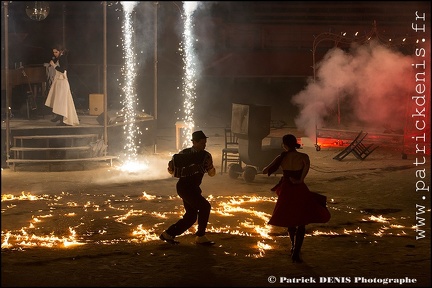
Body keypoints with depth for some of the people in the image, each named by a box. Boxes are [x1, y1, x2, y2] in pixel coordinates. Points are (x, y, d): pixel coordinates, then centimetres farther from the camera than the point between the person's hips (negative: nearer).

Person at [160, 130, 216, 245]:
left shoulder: (205, 156, 6)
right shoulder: (184, 154, -7)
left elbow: (212, 173, 7)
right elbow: (171, 169, 0)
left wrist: (209, 166, -13)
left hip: (194, 188, 7)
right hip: (184, 187, -7)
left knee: (191, 216, 7)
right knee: (205, 206, -17)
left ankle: (168, 234, 19)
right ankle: (200, 236, -9)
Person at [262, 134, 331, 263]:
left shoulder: (281, 158, -5)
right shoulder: (303, 156, -8)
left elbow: (265, 171, -3)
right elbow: (307, 165, -30)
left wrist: (266, 168, 20)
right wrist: (301, 180, -20)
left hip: (286, 191, 2)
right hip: (299, 191, -2)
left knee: (290, 221, 24)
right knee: (301, 224, 5)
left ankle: (294, 246, 39)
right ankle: (296, 253, -3)